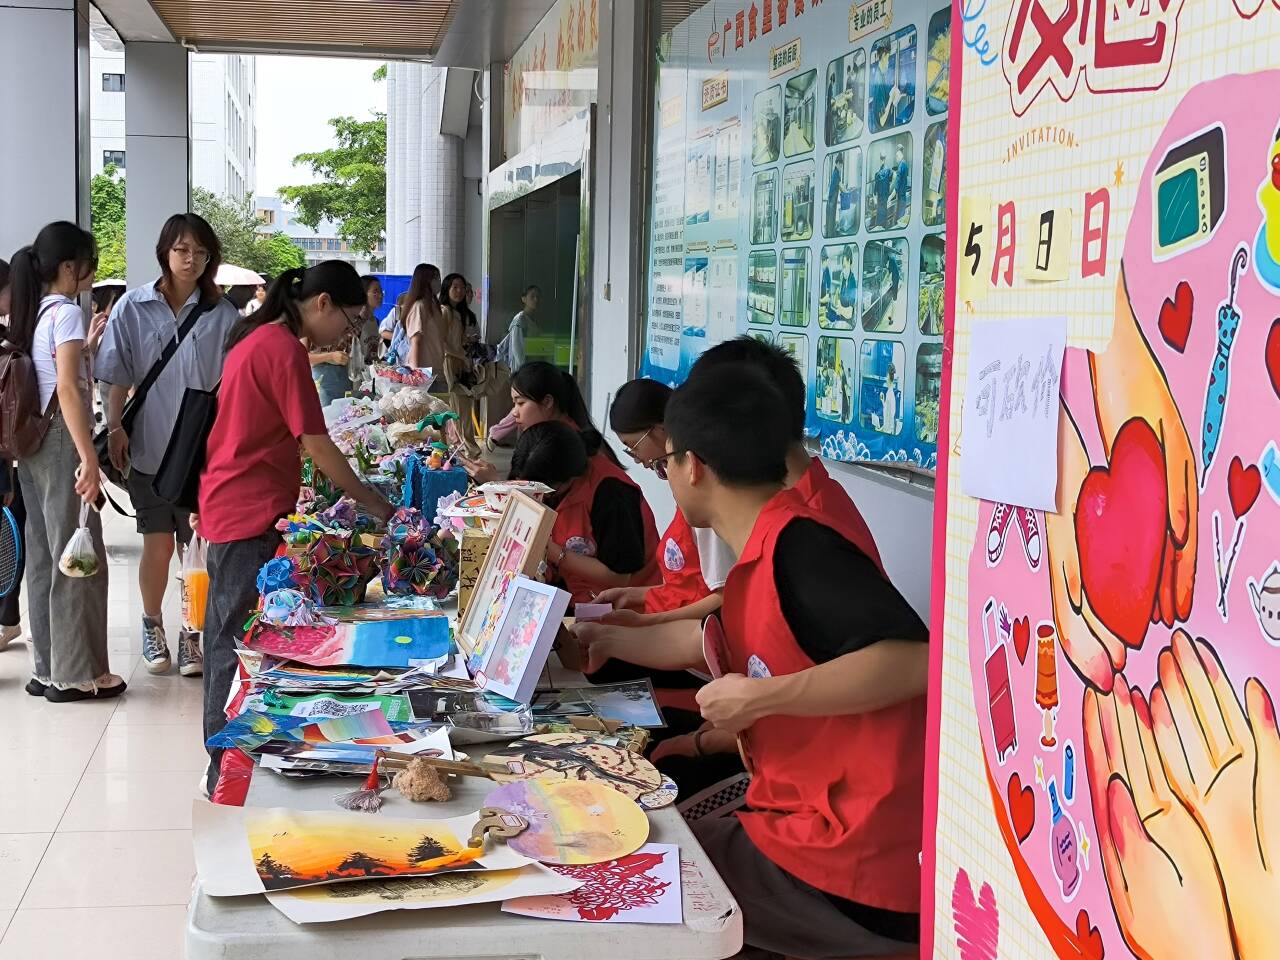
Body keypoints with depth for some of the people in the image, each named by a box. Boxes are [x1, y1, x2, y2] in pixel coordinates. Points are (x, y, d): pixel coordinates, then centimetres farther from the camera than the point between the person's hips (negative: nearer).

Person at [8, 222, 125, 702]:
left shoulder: (35, 314, 14)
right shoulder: (67, 312, -13)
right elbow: (68, 390, -23)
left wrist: (88, 346, 19)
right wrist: (88, 458, -27)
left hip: (33, 446, 9)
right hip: (63, 444, -9)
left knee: (44, 559, 12)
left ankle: (48, 669, 18)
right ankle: (76, 673, 3)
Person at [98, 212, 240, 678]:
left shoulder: (222, 313, 0)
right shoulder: (133, 306, 1)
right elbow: (118, 376, 3)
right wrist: (115, 428, -5)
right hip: (148, 445, 0)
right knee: (158, 545, 6)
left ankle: (192, 635, 17)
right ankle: (153, 626, 26)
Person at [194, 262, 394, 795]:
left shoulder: (255, 338, 14)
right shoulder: (285, 350, -16)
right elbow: (317, 446, -15)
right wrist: (374, 503, -5)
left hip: (227, 508, 11)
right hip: (253, 517, -11)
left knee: (227, 640, 17)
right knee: (242, 646, -4)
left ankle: (224, 764, 28)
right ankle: (228, 771, 4)